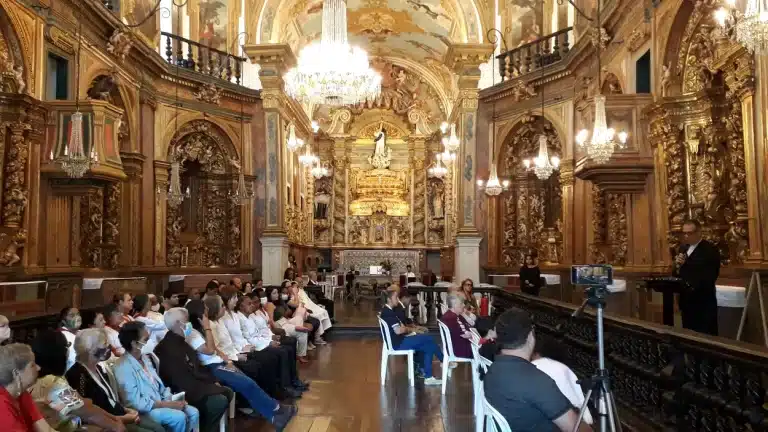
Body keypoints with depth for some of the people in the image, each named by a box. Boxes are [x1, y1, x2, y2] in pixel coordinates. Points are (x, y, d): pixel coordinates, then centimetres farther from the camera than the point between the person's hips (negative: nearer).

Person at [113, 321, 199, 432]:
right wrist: (168, 404, -19)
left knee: (193, 412, -7)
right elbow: (136, 403, -22)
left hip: (159, 402, 8)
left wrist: (172, 399, -5)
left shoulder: (145, 358, 9)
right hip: (143, 410, -8)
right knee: (179, 417, -25)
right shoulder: (123, 367, -19)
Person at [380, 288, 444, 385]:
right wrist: (407, 329, -7)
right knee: (428, 339, -8)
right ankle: (444, 361, 13)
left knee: (428, 346, 4)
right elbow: (398, 330, -26)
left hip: (399, 341, 10)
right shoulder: (388, 313, -19)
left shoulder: (387, 311, 14)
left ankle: (428, 377, 3)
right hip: (398, 343, -10)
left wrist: (406, 328, 1)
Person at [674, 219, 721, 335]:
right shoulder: (683, 248, 12)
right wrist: (678, 266, -7)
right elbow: (677, 274, 15)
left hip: (704, 302, -6)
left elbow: (710, 277, -16)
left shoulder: (710, 250, -8)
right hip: (686, 301, 6)